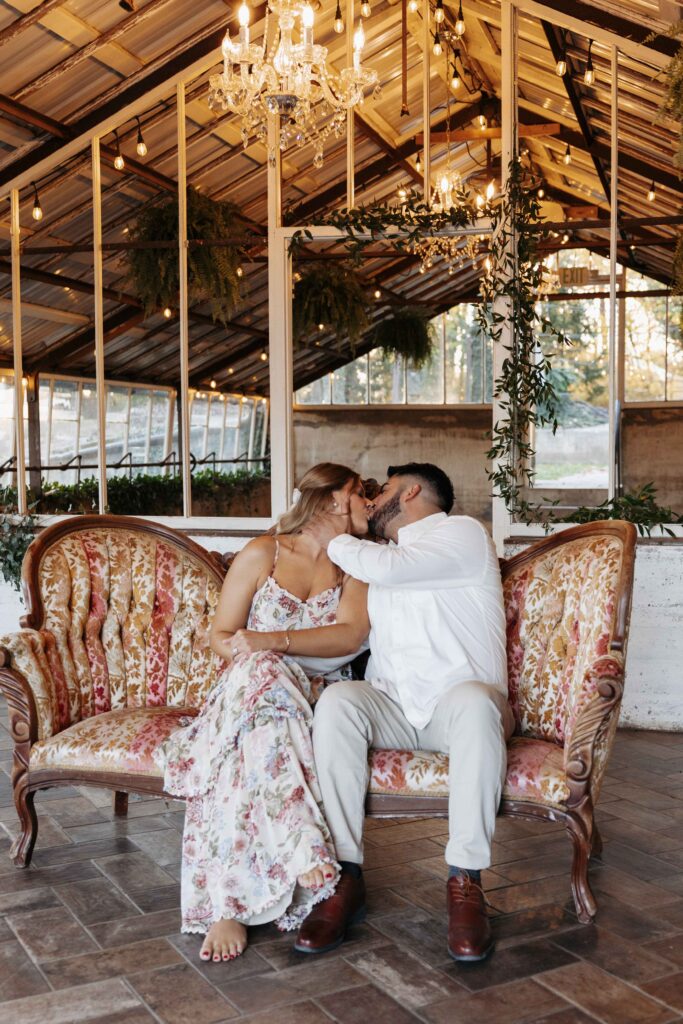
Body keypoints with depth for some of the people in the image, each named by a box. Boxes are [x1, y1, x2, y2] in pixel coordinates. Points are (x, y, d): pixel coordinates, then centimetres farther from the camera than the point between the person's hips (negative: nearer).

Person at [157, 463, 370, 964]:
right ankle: (304, 853, -46)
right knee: (256, 674, -39)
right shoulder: (262, 554, 8)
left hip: (319, 697, 0)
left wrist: (273, 642, -20)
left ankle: (227, 905, -39)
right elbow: (221, 635, 6)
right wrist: (258, 659, -15)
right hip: (252, 689, 0)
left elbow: (351, 635, -6)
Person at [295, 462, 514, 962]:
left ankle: (466, 881, -29)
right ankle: (346, 875, -25)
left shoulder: (462, 532, 3)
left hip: (458, 702, -5)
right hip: (392, 708, 5)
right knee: (336, 700, -27)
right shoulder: (373, 559, 26)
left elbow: (390, 568, -14)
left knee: (474, 701, -38)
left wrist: (337, 541, 4)